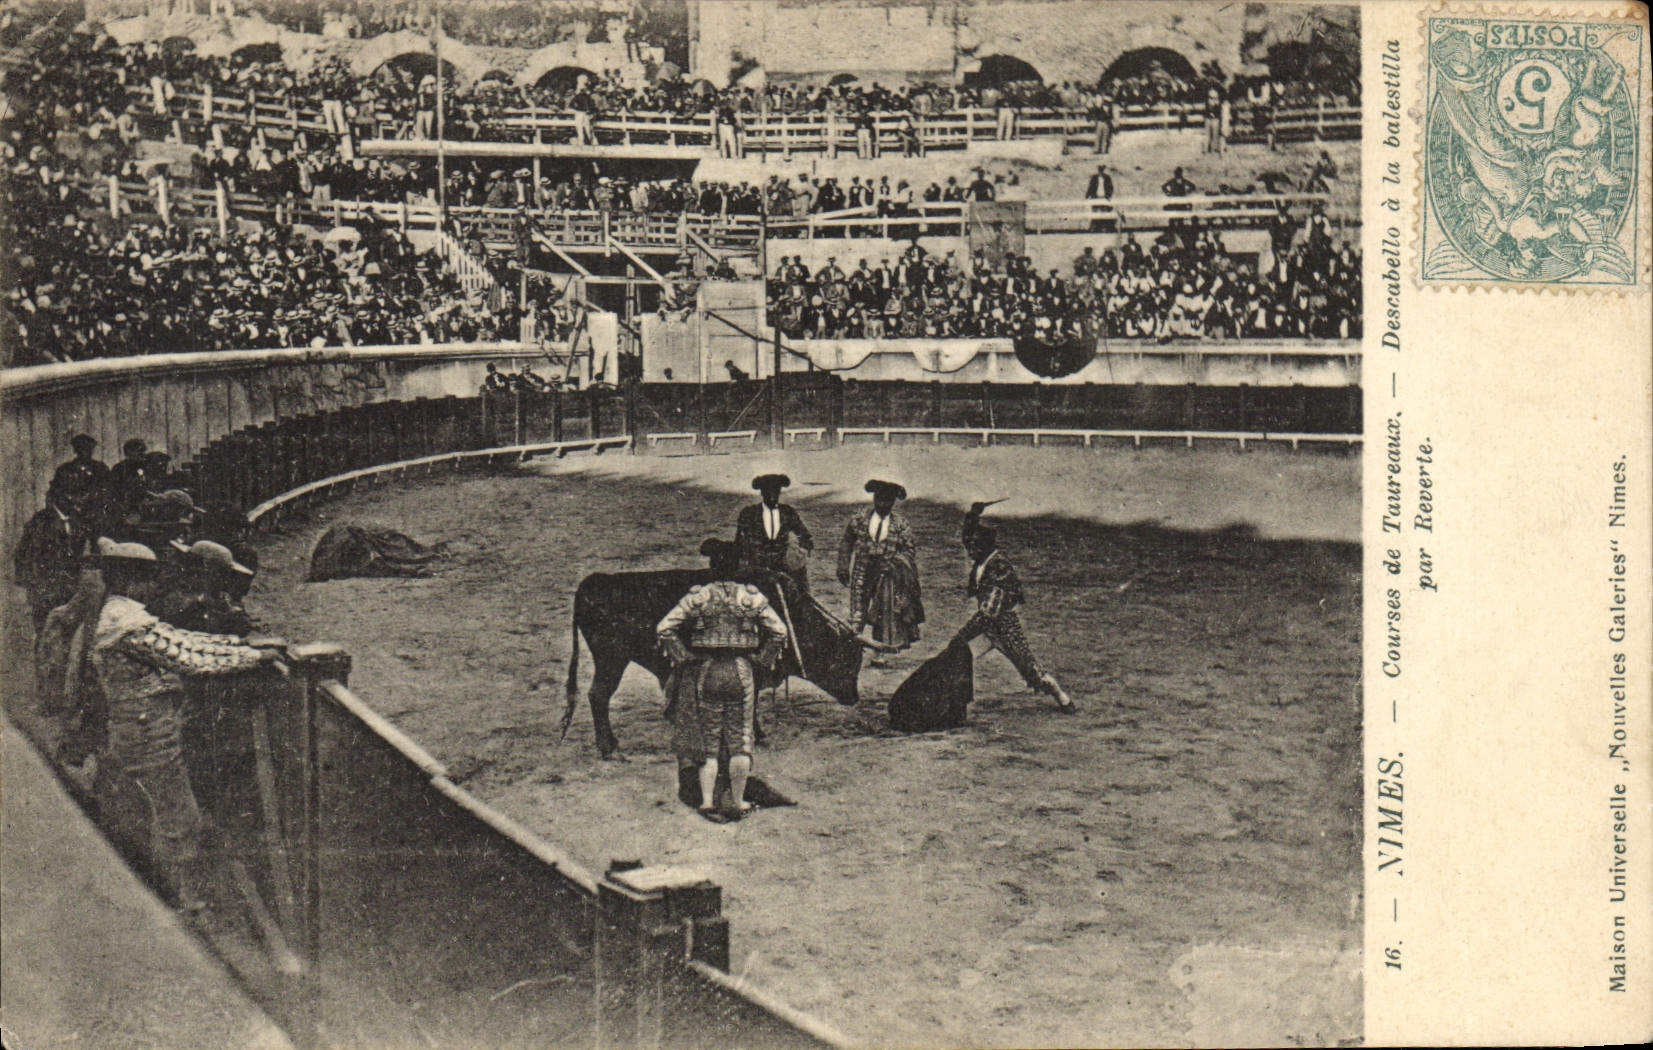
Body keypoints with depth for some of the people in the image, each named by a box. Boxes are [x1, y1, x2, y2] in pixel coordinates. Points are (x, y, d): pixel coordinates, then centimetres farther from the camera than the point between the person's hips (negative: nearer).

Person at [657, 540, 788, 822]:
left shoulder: (697, 597, -5)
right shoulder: (752, 597, -4)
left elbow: (664, 628, -6)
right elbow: (779, 631, -1)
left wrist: (685, 657, 1)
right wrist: (762, 659, 8)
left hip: (705, 672, 0)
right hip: (741, 672, 0)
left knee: (706, 739, 10)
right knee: (740, 740, 9)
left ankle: (708, 802, 8)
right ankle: (737, 803, 13)